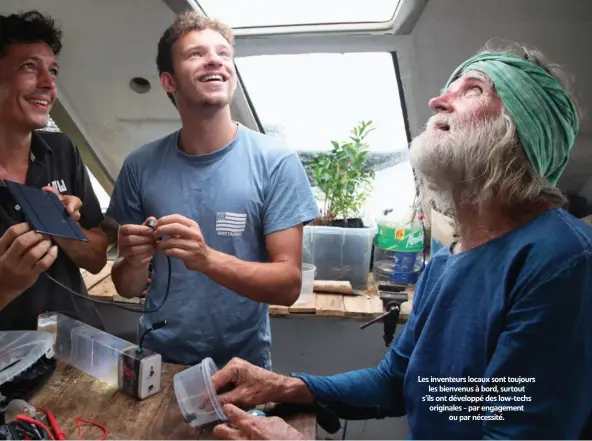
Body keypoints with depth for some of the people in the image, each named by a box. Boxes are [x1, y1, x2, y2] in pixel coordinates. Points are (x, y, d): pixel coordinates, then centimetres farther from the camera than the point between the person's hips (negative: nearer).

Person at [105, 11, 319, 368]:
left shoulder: (277, 162, -15)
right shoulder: (140, 166, -8)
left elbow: (289, 285, -17)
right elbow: (128, 287, 0)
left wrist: (207, 259, -32)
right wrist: (135, 261, -22)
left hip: (241, 364, -2)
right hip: (157, 360, 2)